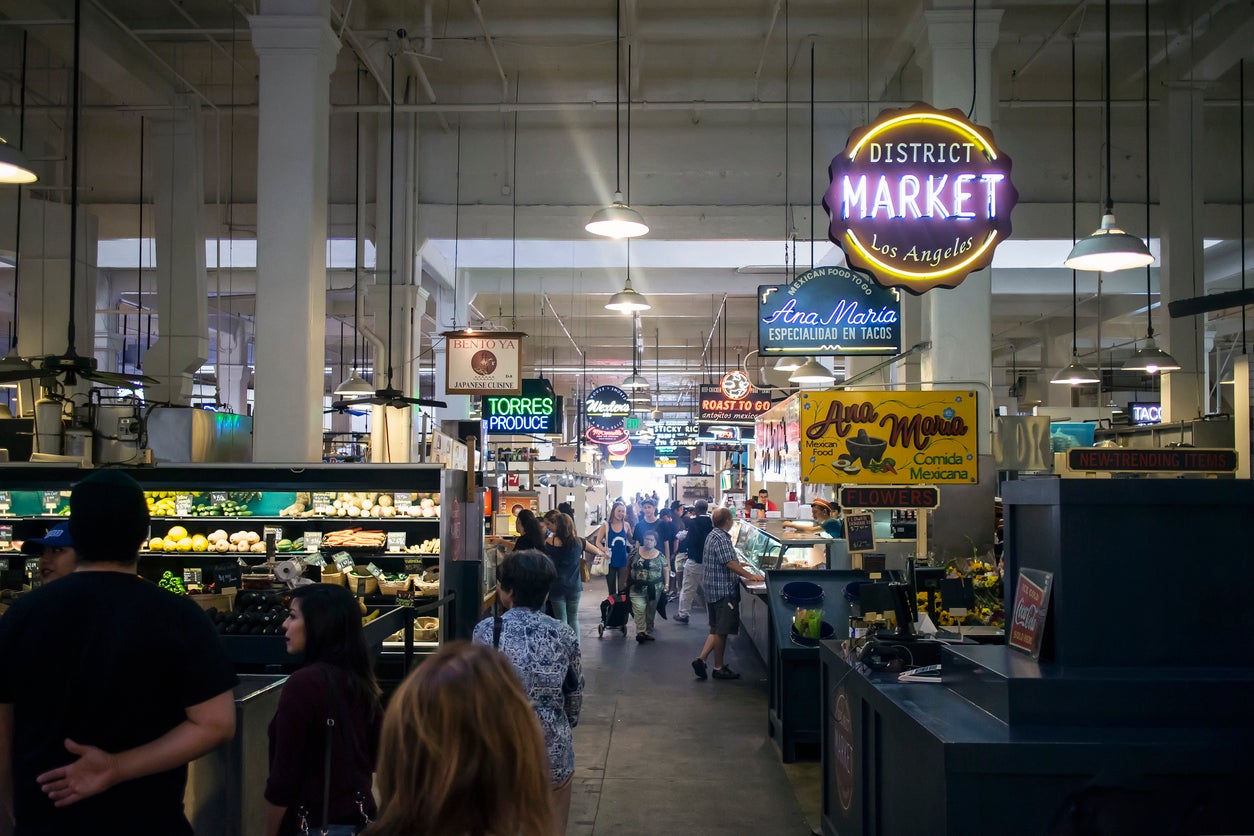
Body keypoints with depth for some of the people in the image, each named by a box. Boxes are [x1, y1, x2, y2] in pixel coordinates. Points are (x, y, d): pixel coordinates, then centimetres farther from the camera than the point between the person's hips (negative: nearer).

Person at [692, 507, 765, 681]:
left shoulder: (712, 536, 13)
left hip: (713, 588, 10)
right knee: (722, 631, -1)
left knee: (717, 629, 17)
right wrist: (751, 576, -22)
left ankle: (701, 659, 11)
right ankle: (719, 668, 7)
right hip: (723, 590, -10)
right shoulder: (721, 539, -19)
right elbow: (730, 564, -25)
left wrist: (738, 565, 27)